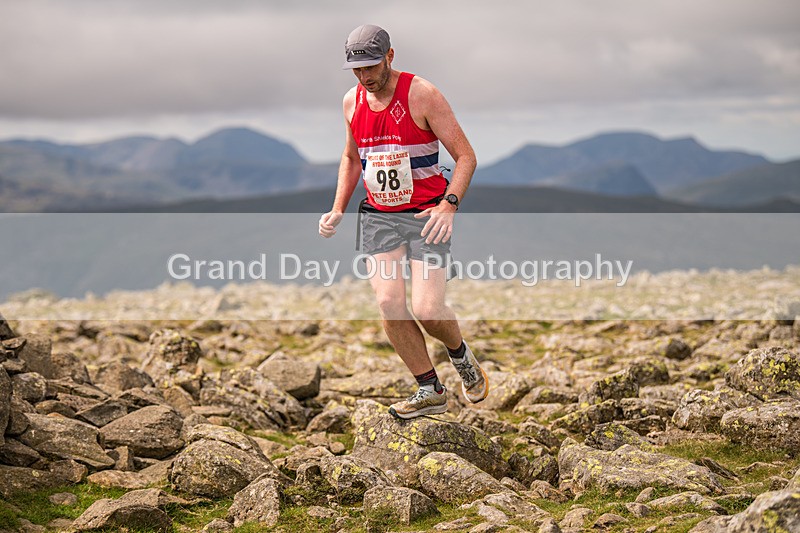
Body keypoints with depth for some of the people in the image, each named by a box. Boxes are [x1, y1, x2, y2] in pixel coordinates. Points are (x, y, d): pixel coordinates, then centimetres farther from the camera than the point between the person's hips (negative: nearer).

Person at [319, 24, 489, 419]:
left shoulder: (422, 94, -11)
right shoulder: (352, 101, 6)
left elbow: (465, 155, -10)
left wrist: (448, 205, -24)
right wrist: (338, 210, 12)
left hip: (426, 215, -5)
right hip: (377, 216, 5)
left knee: (426, 310, -15)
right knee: (388, 304, -12)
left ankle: (461, 355, 20)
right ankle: (430, 391, 4)